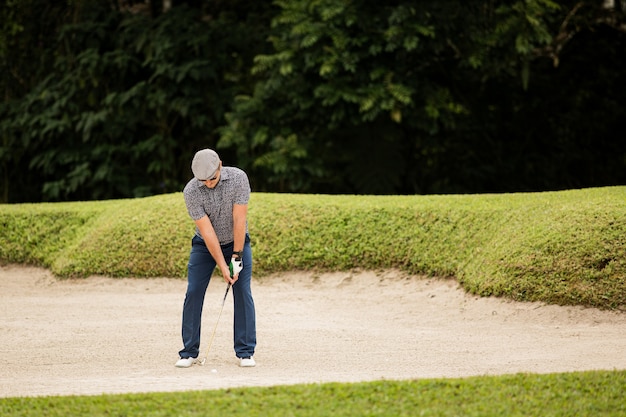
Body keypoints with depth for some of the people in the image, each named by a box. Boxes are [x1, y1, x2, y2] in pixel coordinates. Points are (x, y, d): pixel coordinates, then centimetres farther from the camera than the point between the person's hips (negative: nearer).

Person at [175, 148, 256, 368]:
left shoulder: (238, 178, -23)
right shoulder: (191, 191, -23)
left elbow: (239, 220, -21)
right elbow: (207, 231, -23)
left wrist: (236, 257, -21)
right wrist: (223, 266, -24)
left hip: (237, 242, 0)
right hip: (205, 245, 0)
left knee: (243, 294, -8)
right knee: (193, 293, -7)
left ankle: (245, 352, -3)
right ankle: (189, 352, 0)